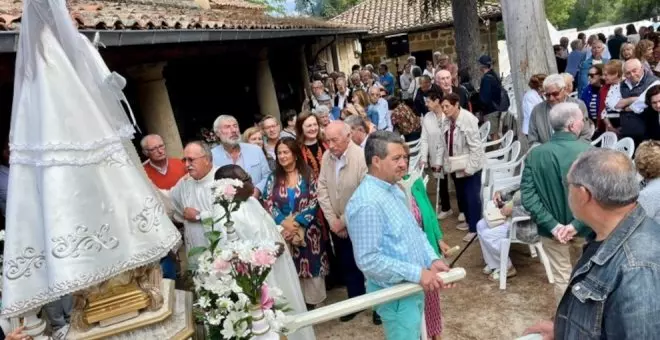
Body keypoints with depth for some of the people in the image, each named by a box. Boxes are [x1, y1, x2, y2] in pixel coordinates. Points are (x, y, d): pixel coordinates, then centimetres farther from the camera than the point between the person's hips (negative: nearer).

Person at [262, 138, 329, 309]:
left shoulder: (308, 175, 0)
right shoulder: (273, 178, 6)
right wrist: (284, 223, -15)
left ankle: (311, 302, 20)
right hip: (283, 231, 1)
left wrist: (297, 222, -16)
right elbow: (268, 204, -1)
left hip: (307, 230, -1)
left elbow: (314, 202, -7)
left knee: (311, 266, 3)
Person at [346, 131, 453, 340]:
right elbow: (368, 259, -29)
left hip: (411, 287, 9)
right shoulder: (367, 203, -27)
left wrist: (432, 259, -3)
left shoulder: (393, 189, 4)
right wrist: (417, 274, -26)